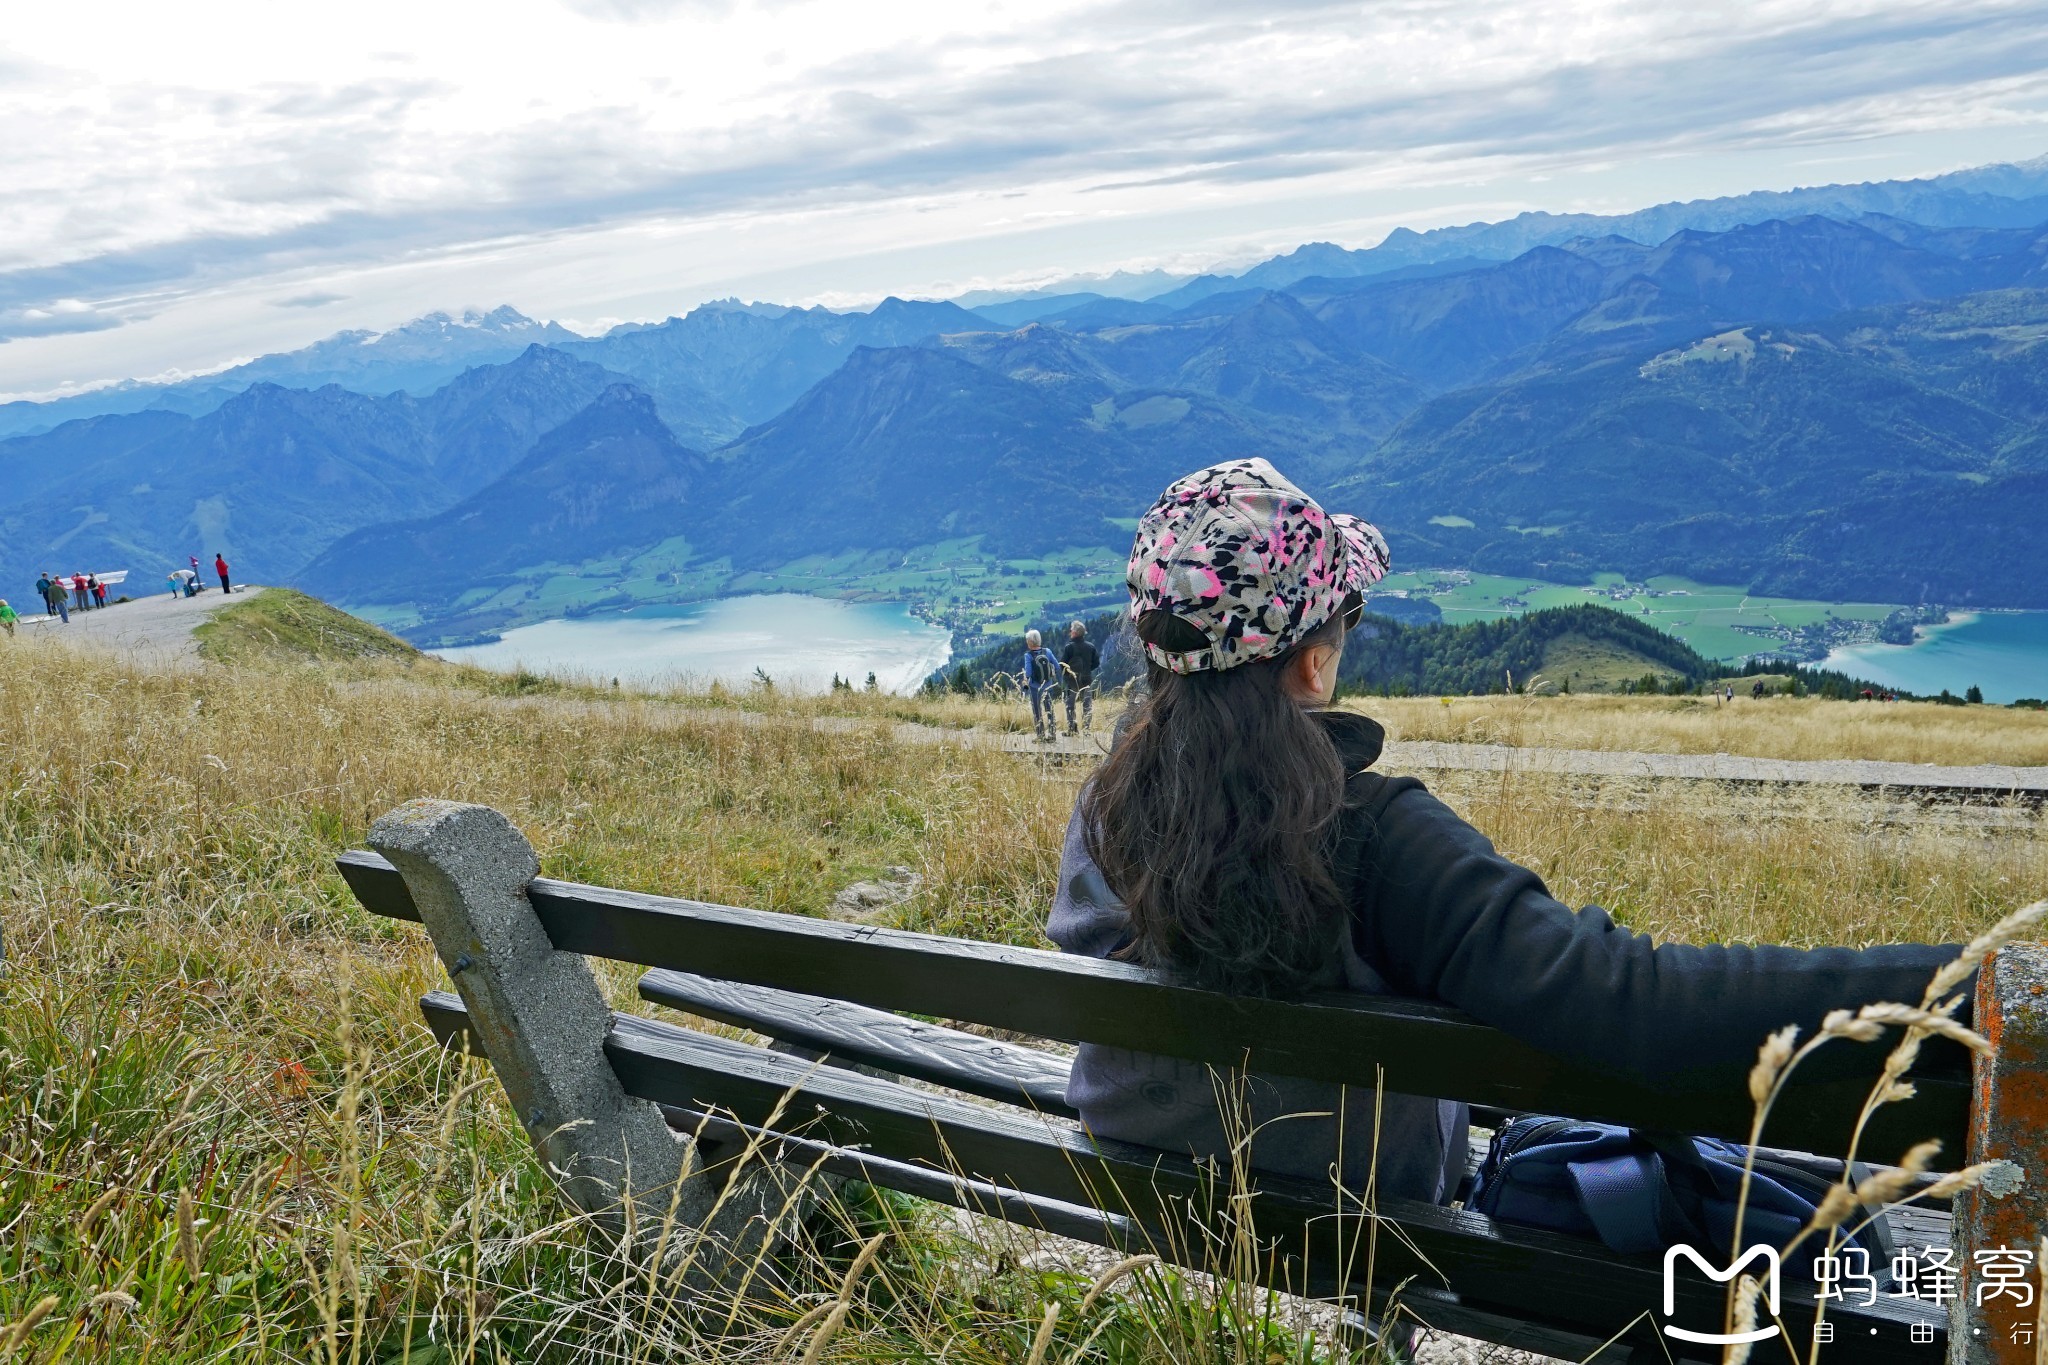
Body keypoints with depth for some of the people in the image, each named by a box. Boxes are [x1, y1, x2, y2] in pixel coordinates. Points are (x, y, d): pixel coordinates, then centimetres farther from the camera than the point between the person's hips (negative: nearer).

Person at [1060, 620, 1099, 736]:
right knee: (1087, 704, 8)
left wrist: (1065, 674, 6)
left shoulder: (1069, 647, -12)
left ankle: (1071, 728, 3)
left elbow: (1062, 664, -11)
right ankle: (1086, 728, 4)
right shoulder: (1091, 647, 1)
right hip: (1087, 679, 3)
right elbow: (1096, 663, 6)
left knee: (1070, 704, 6)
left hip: (1072, 680, -3)